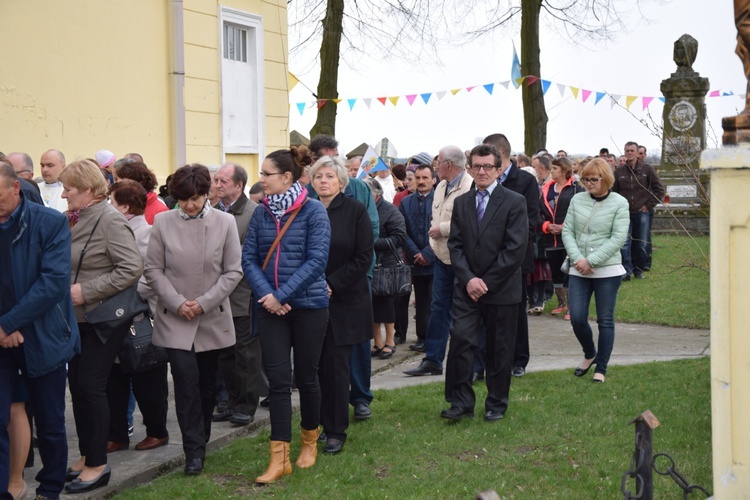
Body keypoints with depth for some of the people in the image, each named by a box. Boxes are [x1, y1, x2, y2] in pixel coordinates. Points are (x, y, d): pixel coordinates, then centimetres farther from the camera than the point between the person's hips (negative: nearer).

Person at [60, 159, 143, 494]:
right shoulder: (70, 219, 6)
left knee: (91, 386, -3)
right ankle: (87, 455, 26)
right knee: (77, 385, 12)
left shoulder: (109, 220, -14)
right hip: (75, 318, 7)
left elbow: (132, 268, -21)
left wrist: (87, 291, -20)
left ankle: (97, 465, 9)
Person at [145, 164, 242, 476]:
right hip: (175, 319, -1)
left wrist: (204, 302, -11)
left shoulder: (225, 222, -3)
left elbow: (233, 271, -2)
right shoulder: (163, 222, -2)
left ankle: (200, 443, 29)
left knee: (207, 383, 11)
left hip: (213, 318, 1)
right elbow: (153, 269, 0)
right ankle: (194, 450, 0)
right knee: (186, 381, -10)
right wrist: (177, 302, -11)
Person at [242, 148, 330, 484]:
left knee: (305, 376, 9)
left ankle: (309, 442, 31)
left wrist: (282, 295, -19)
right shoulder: (261, 213, 3)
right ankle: (280, 458, 4)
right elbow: (249, 258, 1)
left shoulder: (313, 211, -9)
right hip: (271, 307, 3)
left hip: (308, 305, -3)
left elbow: (316, 259, -15)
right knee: (278, 379, 0)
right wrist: (266, 296, -14)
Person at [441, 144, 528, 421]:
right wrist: (468, 279, -10)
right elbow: (455, 244, 5)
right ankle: (461, 402, 2)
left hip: (502, 290, -3)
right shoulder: (461, 203, 9)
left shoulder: (514, 202, -6)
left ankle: (496, 404, 21)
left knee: (499, 349, 7)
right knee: (460, 341, -7)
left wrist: (487, 282, -13)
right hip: (467, 288, 3)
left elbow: (516, 248, -12)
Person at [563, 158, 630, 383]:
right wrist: (577, 258, -12)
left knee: (605, 321, 4)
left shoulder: (619, 203, -3)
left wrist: (591, 261, -15)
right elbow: (567, 231, 4)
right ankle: (589, 354, 28)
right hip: (578, 271, 3)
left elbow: (618, 238, -10)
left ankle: (601, 368, 16)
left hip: (608, 271, -2)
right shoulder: (577, 200, 5)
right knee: (577, 318, -1)